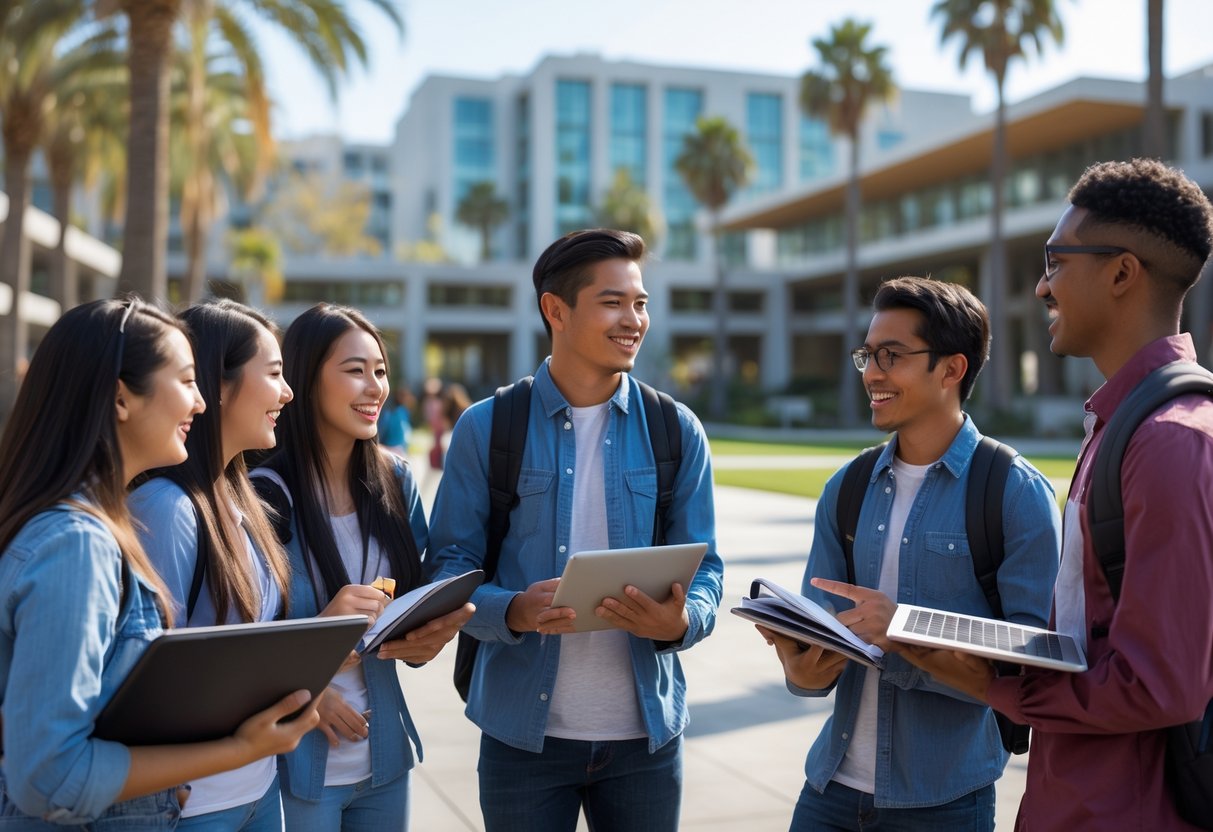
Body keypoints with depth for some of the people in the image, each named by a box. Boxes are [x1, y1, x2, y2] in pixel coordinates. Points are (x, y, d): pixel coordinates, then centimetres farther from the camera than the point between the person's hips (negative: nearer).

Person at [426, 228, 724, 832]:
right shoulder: (487, 428, -4)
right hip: (523, 730, -1)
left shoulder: (677, 431, 2)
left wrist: (682, 621, -19)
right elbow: (450, 564, -2)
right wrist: (513, 611, -22)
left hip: (646, 732, 2)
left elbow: (703, 565, 3)